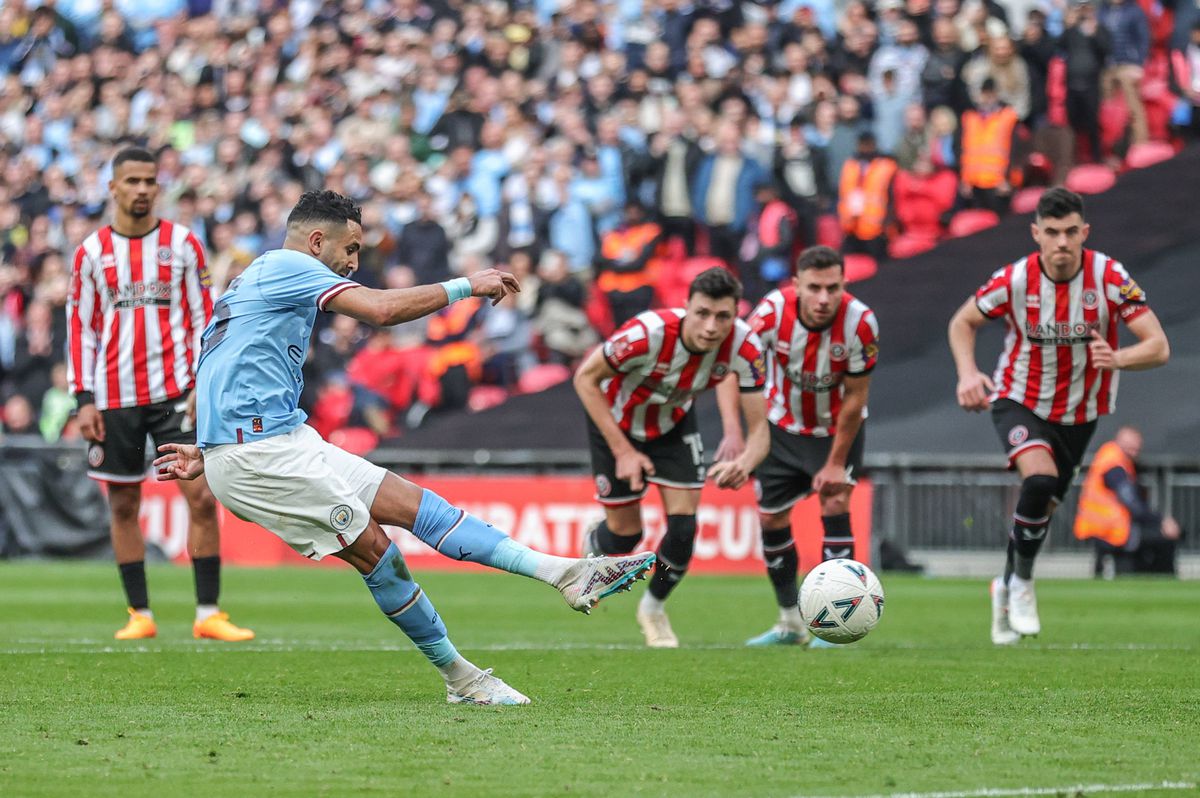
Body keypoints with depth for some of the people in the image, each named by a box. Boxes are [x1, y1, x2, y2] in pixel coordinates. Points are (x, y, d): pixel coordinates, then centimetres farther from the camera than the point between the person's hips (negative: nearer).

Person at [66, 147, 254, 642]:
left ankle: (208, 614, -5)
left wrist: (203, 383, -5)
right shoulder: (92, 252, 5)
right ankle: (140, 615, 11)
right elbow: (80, 328, 6)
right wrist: (84, 400, -1)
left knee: (202, 498, -9)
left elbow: (204, 317, 5)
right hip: (114, 397, 1)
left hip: (175, 392, -1)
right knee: (123, 504, 4)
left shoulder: (182, 243, 4)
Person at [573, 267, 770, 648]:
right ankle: (592, 547, 41)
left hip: (672, 422, 3)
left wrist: (744, 463, -49)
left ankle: (653, 608, 22)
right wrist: (623, 451, -28)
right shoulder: (648, 332, -41)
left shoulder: (744, 346, -31)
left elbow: (759, 427, -25)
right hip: (616, 420, -3)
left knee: (683, 526, -7)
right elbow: (585, 378, -25)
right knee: (625, 534, 1)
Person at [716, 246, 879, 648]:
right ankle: (791, 624, 23)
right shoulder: (774, 310, -28)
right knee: (771, 519, 6)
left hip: (837, 427, -2)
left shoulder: (860, 322, -30)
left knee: (834, 505, -19)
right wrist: (733, 430, -39)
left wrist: (836, 462, -17)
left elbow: (855, 397, -20)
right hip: (783, 425, 2)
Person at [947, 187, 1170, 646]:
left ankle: (1006, 590, 39)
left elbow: (1159, 347, -22)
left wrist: (1117, 359, -43)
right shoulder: (1015, 280, -18)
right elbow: (962, 322, -1)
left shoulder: (1109, 278, -19)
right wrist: (968, 374, -20)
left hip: (1079, 412, 2)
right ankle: (1022, 583, -10)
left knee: (1041, 507, 11)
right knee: (1040, 477, -29)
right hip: (1019, 400, -2)